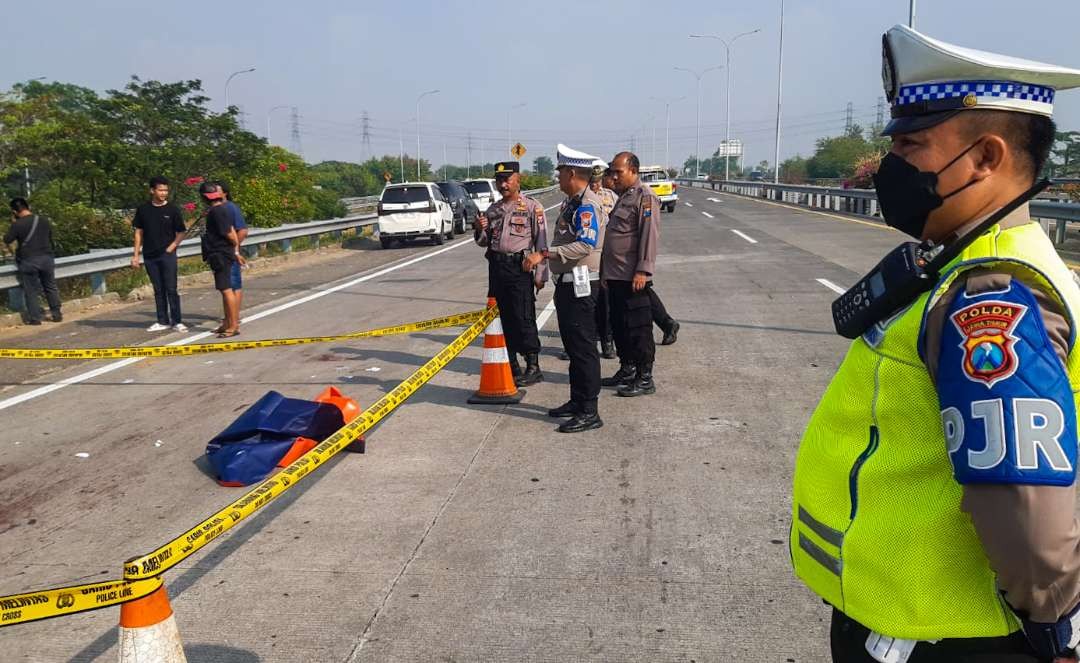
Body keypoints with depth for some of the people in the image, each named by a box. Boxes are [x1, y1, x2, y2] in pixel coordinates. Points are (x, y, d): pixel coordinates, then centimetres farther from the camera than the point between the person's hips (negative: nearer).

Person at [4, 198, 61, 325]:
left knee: (31, 291, 6)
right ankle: (57, 314, 18)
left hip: (28, 261, -3)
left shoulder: (17, 224, -12)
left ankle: (34, 318, 8)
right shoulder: (44, 220, 1)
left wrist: (13, 224, 6)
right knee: (51, 288, 14)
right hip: (47, 258, 3)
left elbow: (7, 240, 0)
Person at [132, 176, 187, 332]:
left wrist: (171, 247, -10)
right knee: (158, 290, 9)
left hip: (167, 255, -2)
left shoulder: (173, 209, -1)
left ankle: (177, 321, 4)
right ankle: (163, 321, 16)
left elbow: (181, 232, 2)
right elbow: (138, 232, 9)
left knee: (171, 289, -3)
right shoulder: (142, 209, 5)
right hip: (149, 256, 3)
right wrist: (136, 255, 5)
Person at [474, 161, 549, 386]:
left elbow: (541, 243, -6)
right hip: (496, 267, 6)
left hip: (519, 268, -6)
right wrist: (480, 230, -4)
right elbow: (483, 242, 19)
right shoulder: (492, 210, 14)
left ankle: (532, 367, 1)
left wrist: (540, 275, -11)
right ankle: (511, 365, 22)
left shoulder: (532, 207, -3)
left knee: (523, 318, -7)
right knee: (503, 317, 11)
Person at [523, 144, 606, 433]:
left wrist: (544, 254, -31)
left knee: (583, 347, -6)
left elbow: (585, 245, -29)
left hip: (580, 284, -10)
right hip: (567, 282, 10)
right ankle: (577, 401, 27)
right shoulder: (572, 202, 15)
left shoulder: (587, 204, -16)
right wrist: (543, 257, 20)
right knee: (572, 345, 16)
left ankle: (589, 412, 0)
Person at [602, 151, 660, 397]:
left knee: (638, 329, -3)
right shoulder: (623, 196, 18)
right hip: (615, 276, 10)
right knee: (619, 326, 16)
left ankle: (645, 379, 4)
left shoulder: (645, 197, -11)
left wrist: (642, 270, -23)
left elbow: (649, 236, -19)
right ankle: (627, 371, 27)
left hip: (633, 278, -10)